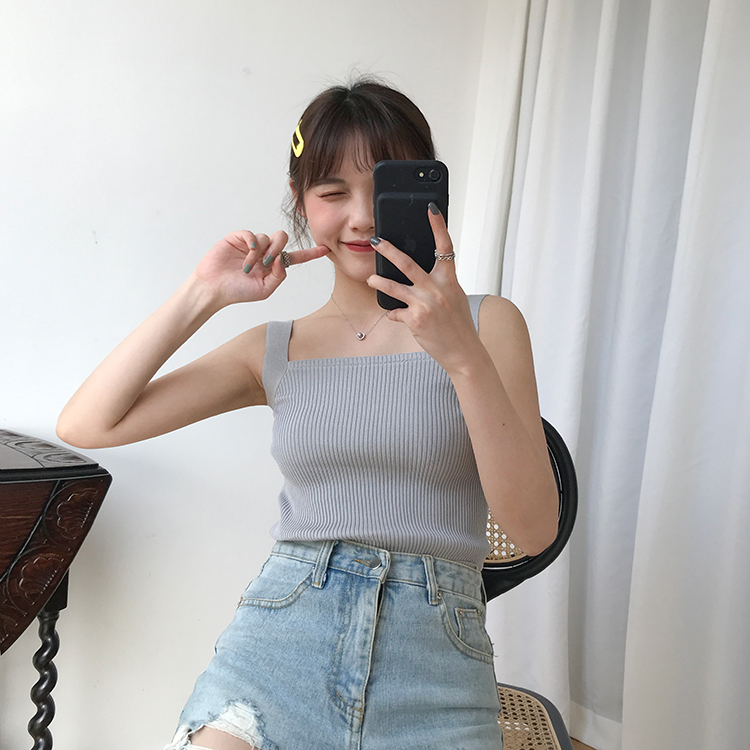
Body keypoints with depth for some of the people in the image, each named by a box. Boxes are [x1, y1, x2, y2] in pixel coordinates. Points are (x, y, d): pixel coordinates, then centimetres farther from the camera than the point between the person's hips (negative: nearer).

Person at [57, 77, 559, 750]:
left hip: (436, 652, 0)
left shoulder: (486, 324, 4)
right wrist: (205, 295, 0)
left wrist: (461, 354, -17)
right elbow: (87, 425, 5)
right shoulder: (278, 351, 10)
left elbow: (534, 529, -6)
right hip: (283, 634, 1)